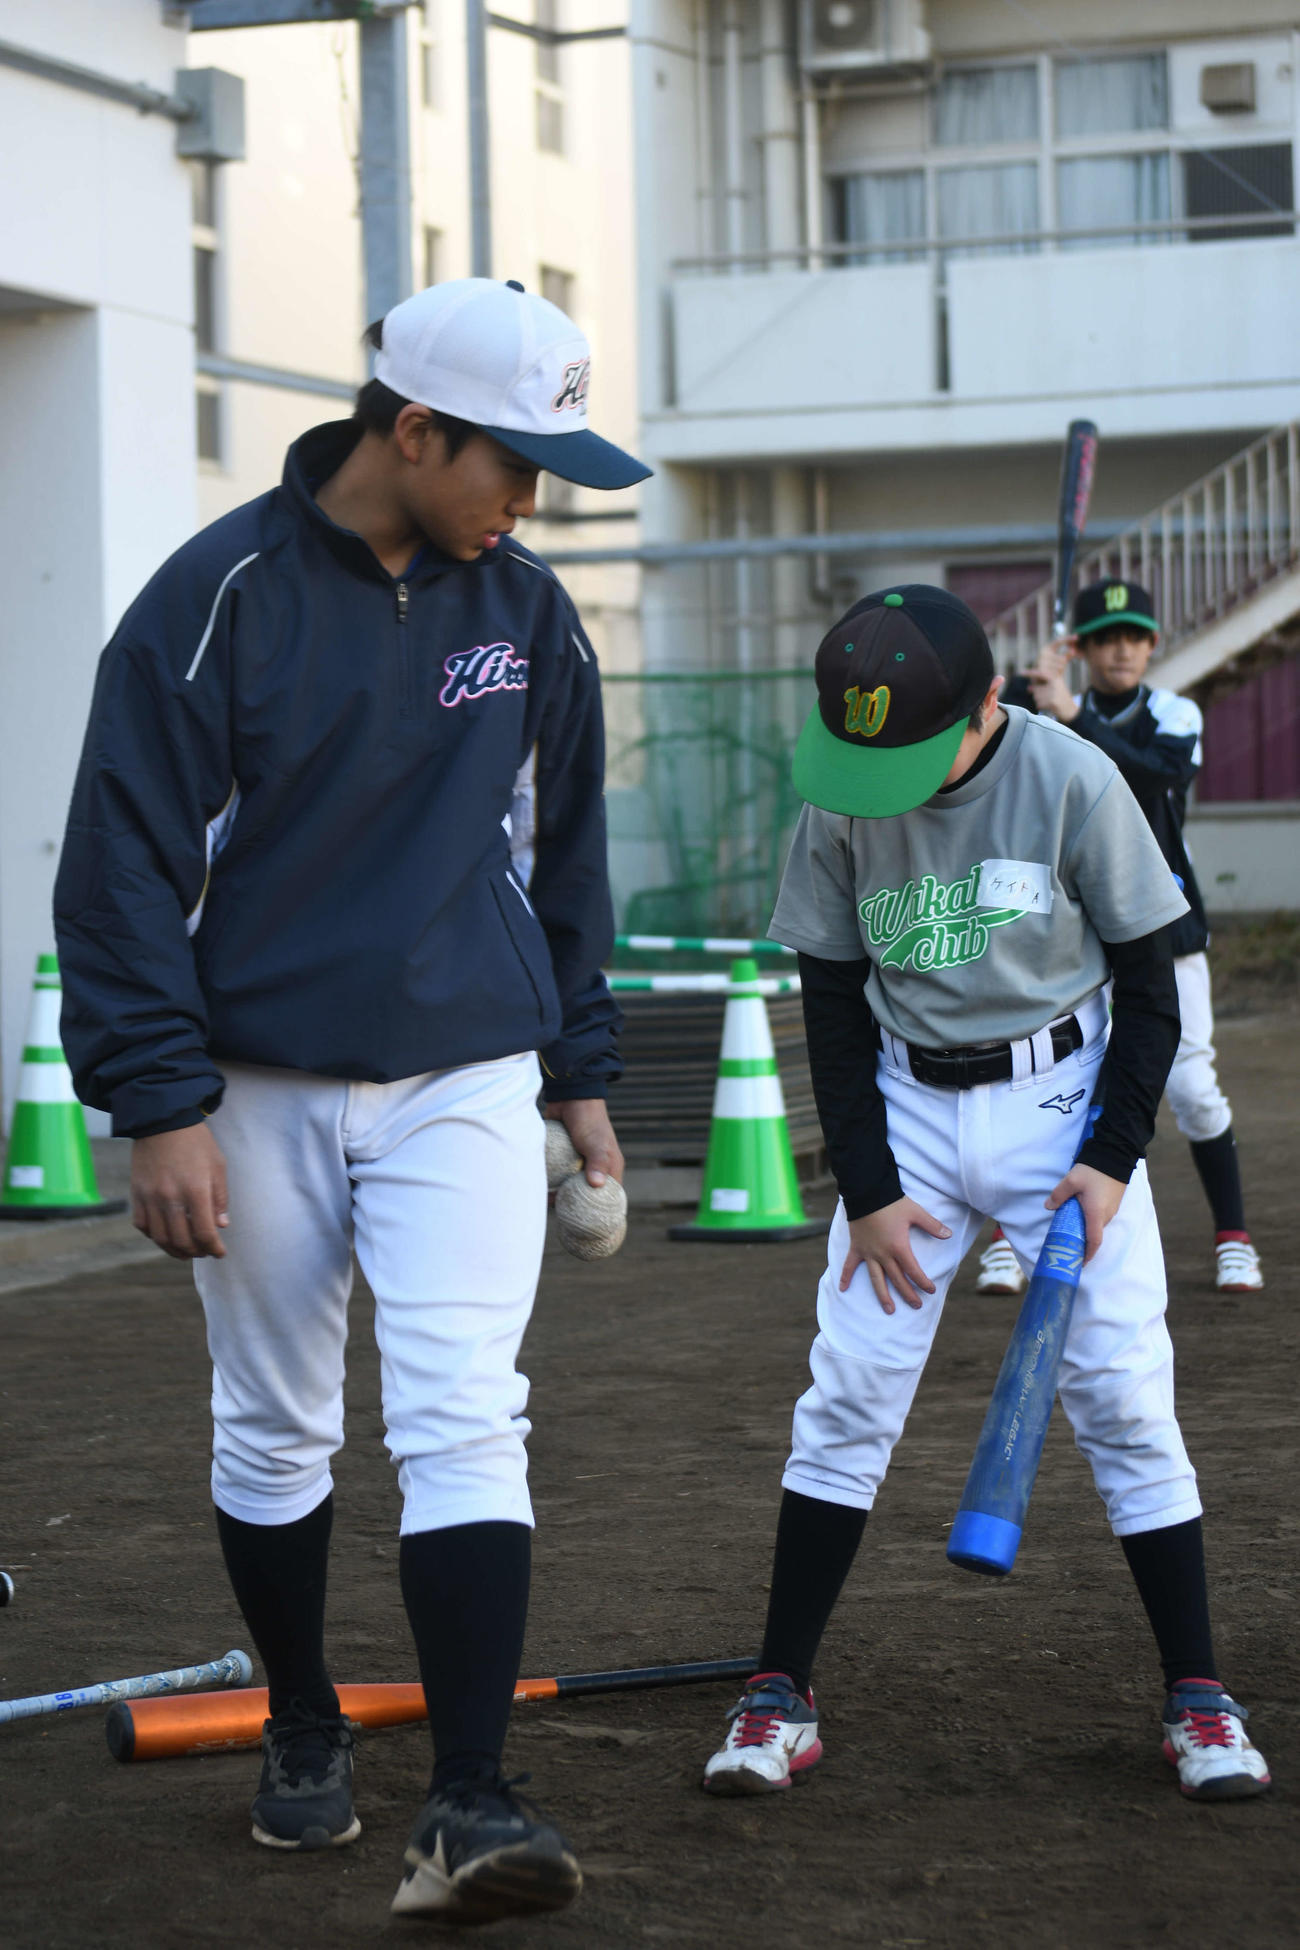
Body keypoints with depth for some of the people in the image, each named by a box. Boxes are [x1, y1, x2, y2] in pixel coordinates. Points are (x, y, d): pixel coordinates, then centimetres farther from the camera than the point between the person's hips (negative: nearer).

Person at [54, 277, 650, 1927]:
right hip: (263, 1088, -2)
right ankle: (303, 1731, 31)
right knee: (271, 1433, 10)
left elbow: (562, 851, 16)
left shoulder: (528, 612, 5)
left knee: (461, 1421, -11)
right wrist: (161, 1105, -13)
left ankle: (467, 1811, -13)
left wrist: (580, 1072, 15)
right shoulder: (222, 596, -9)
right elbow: (127, 863, -8)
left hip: (467, 1079, 2)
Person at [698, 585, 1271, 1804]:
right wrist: (866, 1188, -4)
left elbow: (1147, 982, -5)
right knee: (847, 1394, -3)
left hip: (1062, 1100, -2)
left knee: (1122, 1394, -4)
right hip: (908, 1109, 2)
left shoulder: (1071, 782, -13)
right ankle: (780, 1694, 4)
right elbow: (835, 1004, 2)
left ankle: (1197, 1699, 5)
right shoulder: (839, 803, -6)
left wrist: (1114, 1156, -12)